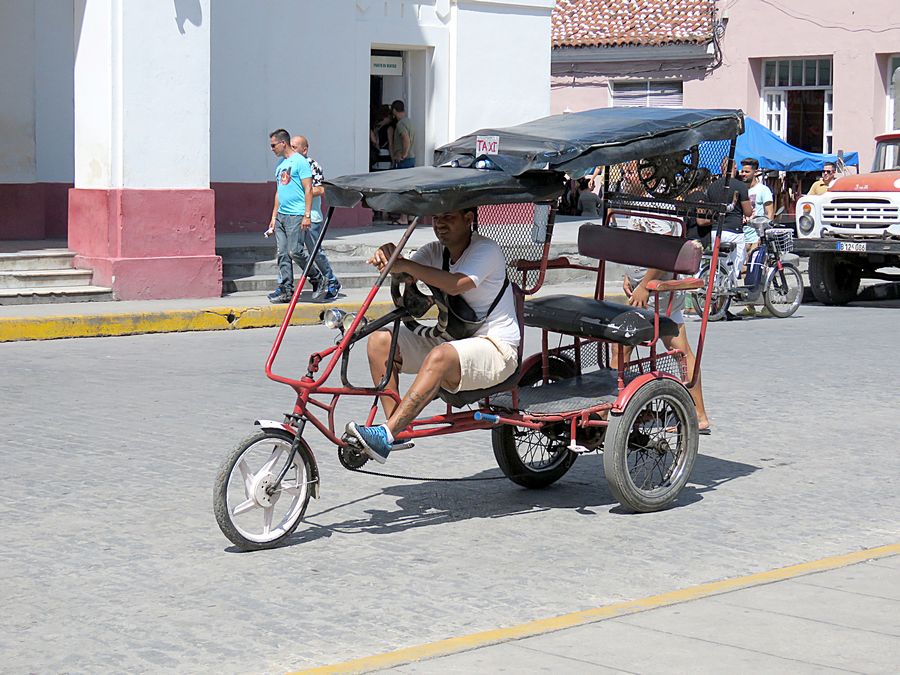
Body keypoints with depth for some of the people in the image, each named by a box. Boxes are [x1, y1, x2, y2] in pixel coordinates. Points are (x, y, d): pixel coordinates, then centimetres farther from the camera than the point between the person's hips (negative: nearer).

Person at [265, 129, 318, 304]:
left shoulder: (300, 161, -7)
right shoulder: (281, 164, 18)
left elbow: (308, 189, -11)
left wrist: (307, 215, -17)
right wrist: (274, 217, 20)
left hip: (295, 215, -8)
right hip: (281, 215, 8)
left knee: (294, 252, -10)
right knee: (282, 254, 4)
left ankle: (318, 279, 7)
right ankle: (285, 289, 6)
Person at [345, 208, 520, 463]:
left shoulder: (486, 250, -12)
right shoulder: (436, 251, 10)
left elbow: (456, 284, -30)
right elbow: (406, 275, -5)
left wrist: (406, 265, -34)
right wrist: (388, 256, -27)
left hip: (496, 348, -8)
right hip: (450, 340, 8)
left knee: (440, 356, -39)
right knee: (380, 340, -11)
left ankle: (387, 436, -41)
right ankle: (396, 428, -13)